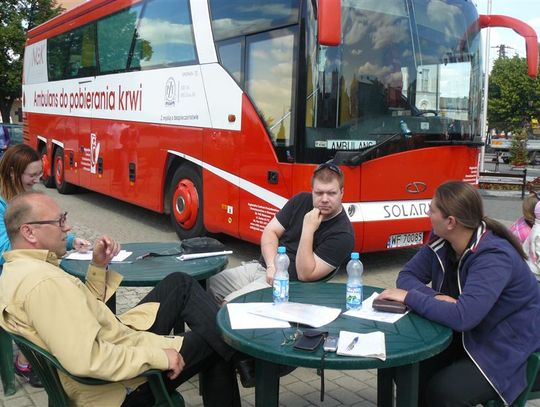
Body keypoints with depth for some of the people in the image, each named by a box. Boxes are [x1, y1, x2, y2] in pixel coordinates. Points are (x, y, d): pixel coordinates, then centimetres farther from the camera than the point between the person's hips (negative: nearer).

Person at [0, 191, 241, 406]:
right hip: (120, 383, -10)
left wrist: (98, 266, 1)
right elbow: (84, 361, -38)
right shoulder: (43, 281, -30)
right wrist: (158, 356, -28)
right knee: (217, 341, 4)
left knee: (180, 284, 14)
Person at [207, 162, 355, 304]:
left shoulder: (343, 234, -17)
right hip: (261, 266, 6)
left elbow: (305, 275, -20)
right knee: (211, 284, -1)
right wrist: (272, 266, -14)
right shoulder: (301, 200, 1)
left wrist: (308, 230, -26)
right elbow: (270, 232, 2)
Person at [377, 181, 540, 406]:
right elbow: (408, 275, -1)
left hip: (507, 350, -6)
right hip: (466, 338, 7)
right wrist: (436, 298, -21)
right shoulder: (440, 242, -6)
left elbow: (462, 317, -37)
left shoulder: (494, 257, -28)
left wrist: (409, 297, -26)